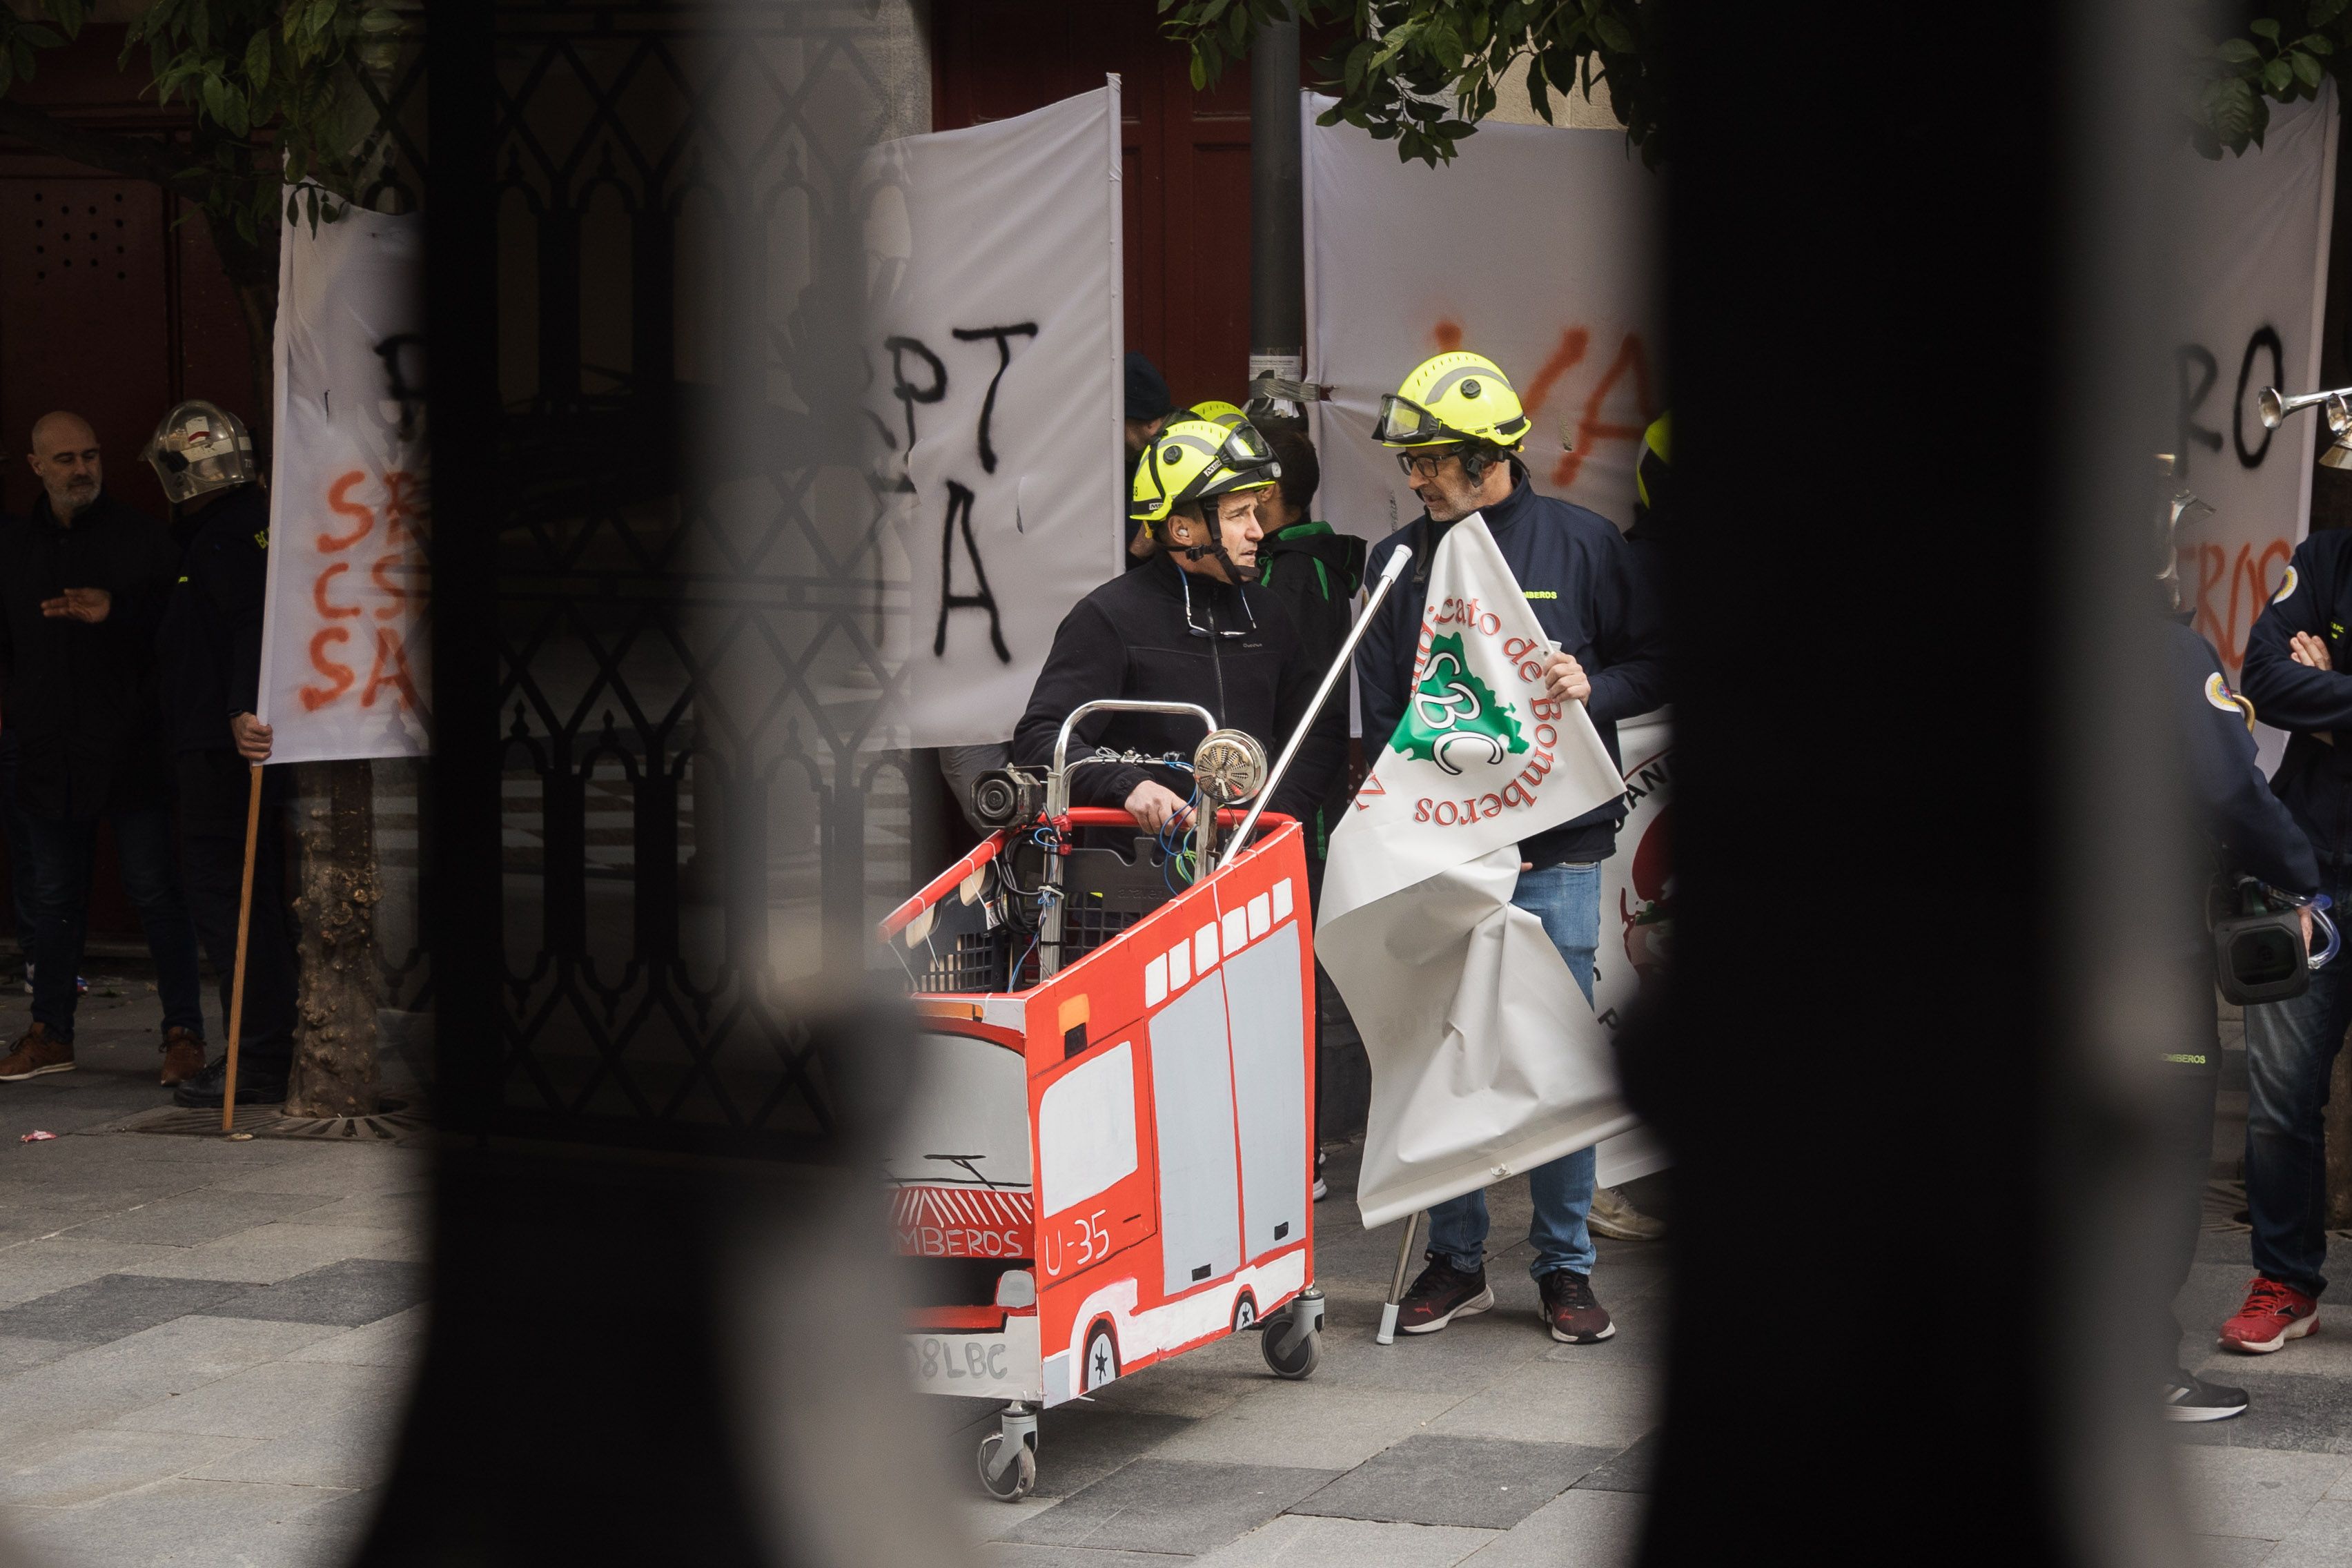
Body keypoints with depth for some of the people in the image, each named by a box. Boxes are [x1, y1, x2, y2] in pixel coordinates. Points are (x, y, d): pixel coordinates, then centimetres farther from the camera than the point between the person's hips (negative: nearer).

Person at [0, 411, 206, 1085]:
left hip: (131, 749, -4)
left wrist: (117, 613, -21)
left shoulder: (140, 538, 0)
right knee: (55, 897, 11)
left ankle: (184, 1031, 3)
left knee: (156, 892, -3)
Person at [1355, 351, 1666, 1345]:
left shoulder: (1580, 543, 2)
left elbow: (1654, 665, 9)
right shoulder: (1397, 561, 8)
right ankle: (1456, 1261, 14)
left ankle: (1565, 1268, 11)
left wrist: (1592, 688, -12)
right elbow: (1381, 717, 9)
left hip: (1556, 851, -2)